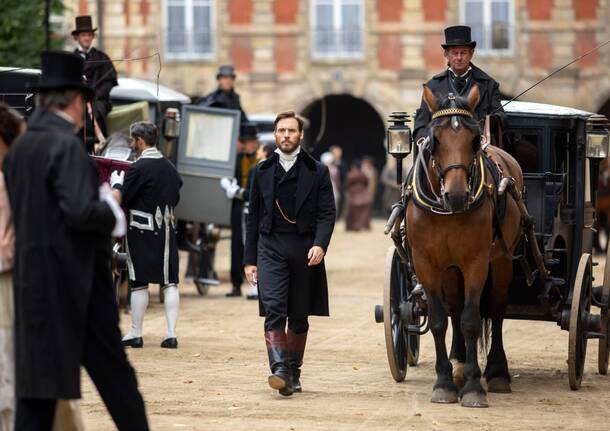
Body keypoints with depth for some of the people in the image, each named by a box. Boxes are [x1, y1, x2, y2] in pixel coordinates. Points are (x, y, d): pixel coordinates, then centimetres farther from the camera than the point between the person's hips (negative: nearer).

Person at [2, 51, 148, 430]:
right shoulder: (66, 146, -15)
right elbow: (81, 212, -24)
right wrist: (111, 211, -4)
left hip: (32, 281, 7)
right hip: (76, 280, -7)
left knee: (37, 371, 7)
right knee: (112, 370, 3)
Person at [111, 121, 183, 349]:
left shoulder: (139, 168, -13)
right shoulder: (169, 167, 9)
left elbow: (119, 199, -12)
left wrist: (116, 183, 7)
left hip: (142, 230, -6)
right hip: (167, 228, 6)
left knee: (139, 283, 1)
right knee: (169, 281, 4)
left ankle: (135, 334, 7)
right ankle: (171, 333, 1)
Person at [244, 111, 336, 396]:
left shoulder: (317, 171, 6)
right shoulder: (262, 172, 11)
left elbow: (327, 213, 0)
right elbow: (254, 217, 12)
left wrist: (320, 244, -17)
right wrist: (249, 260, 8)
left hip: (304, 251, 0)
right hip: (270, 248, 0)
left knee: (299, 317, 7)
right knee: (274, 311, -16)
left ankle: (293, 372, 19)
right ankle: (280, 369, -25)